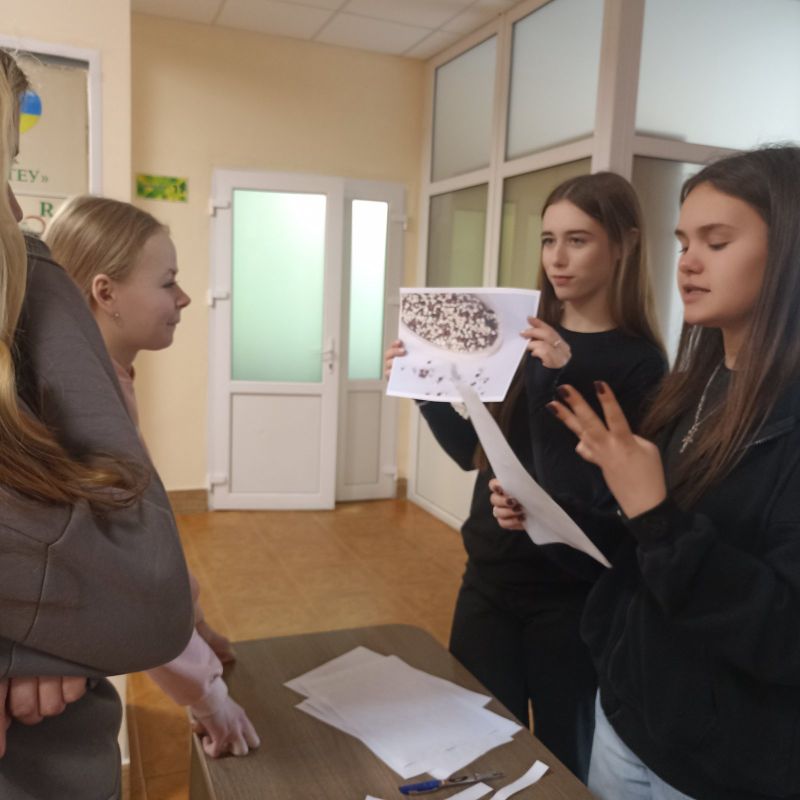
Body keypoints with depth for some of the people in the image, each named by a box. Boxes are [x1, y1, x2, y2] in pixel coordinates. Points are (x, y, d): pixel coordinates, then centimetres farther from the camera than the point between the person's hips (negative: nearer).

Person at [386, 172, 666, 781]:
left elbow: (598, 495, -20)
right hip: (491, 572, 5)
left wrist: (558, 381, -29)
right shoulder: (521, 337, 3)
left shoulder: (638, 362, -12)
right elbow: (476, 452, 8)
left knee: (562, 754, 16)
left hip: (571, 592, -4)